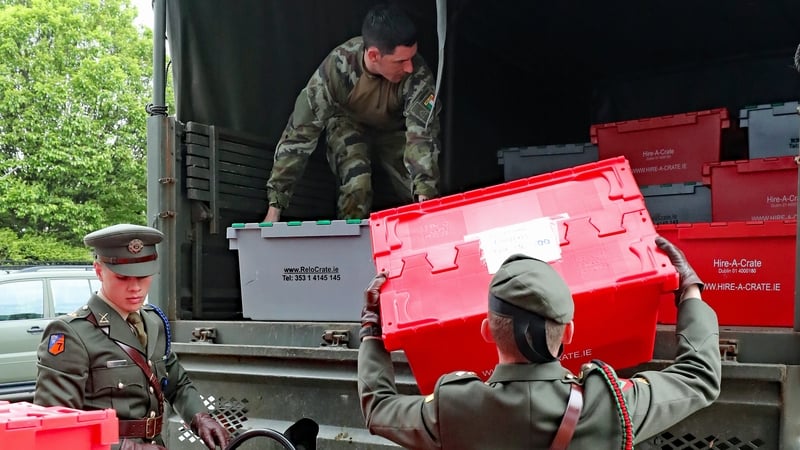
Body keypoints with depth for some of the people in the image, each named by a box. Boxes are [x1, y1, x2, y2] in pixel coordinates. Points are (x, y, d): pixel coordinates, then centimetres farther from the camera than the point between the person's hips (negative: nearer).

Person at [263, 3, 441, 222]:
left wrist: (426, 193, -57)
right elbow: (299, 133, -33)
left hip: (394, 128, 2)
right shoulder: (336, 67, -36)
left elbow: (422, 133, -39)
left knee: (422, 199, -11)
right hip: (349, 124, -1)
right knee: (356, 187, -27)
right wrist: (275, 206, -35)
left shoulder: (417, 73, -36)